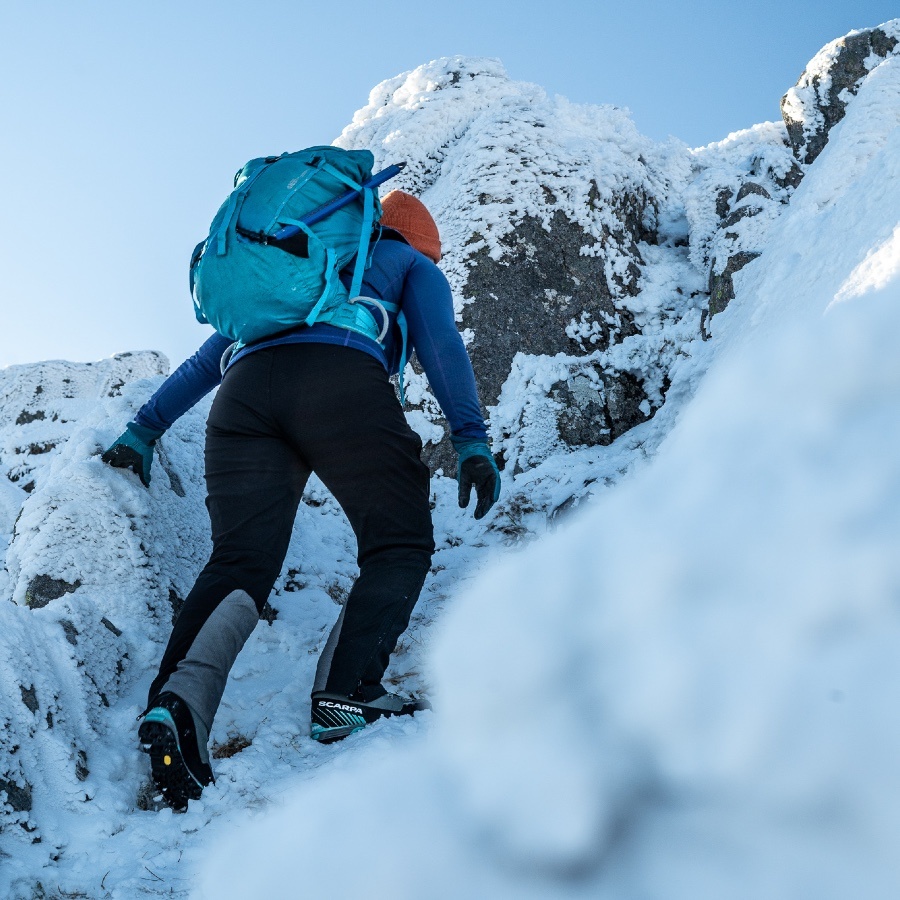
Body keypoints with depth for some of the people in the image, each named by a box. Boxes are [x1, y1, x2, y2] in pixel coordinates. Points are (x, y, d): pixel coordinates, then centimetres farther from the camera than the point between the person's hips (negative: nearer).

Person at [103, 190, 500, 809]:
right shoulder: (413, 263, 30)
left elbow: (206, 361, 39)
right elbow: (441, 343, 11)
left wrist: (145, 430, 41)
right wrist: (472, 440, 3)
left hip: (245, 390, 4)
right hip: (344, 382, -4)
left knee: (240, 565, -3)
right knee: (400, 547, 2)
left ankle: (178, 697, -28)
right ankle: (344, 696, -18)